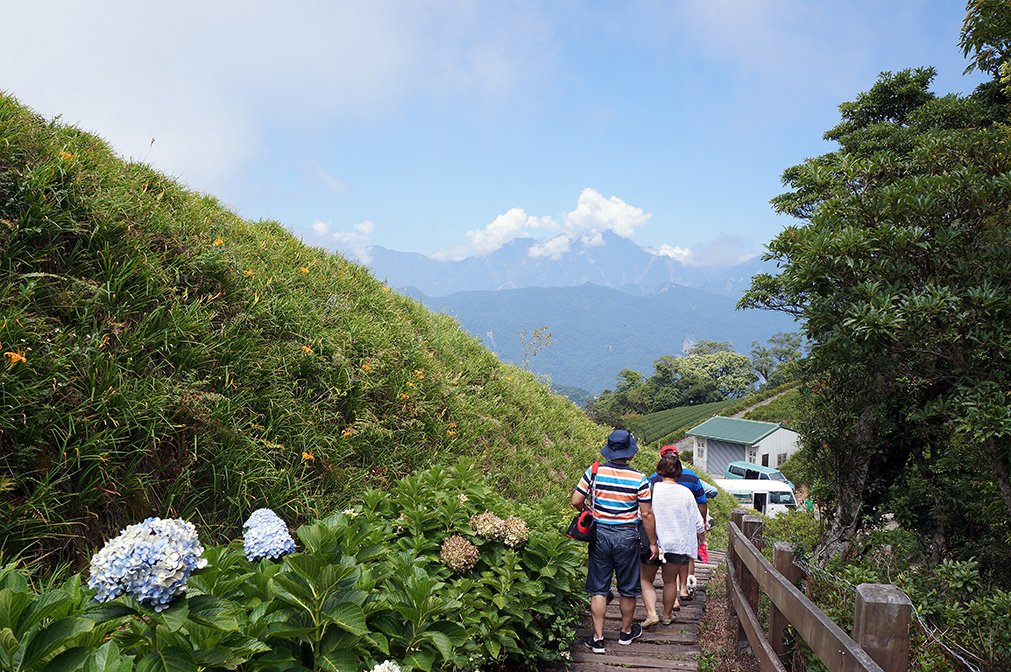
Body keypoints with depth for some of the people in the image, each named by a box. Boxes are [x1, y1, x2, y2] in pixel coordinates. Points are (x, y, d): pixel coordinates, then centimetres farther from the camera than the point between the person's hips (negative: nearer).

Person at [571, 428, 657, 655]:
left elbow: (576, 502, -5)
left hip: (600, 534, 1)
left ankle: (598, 639, 11)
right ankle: (626, 632, 34)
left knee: (598, 589, 9)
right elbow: (646, 514, -8)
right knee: (628, 589, 17)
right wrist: (653, 542, 3)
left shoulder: (594, 472, -8)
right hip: (627, 537, -1)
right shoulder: (639, 479, -11)